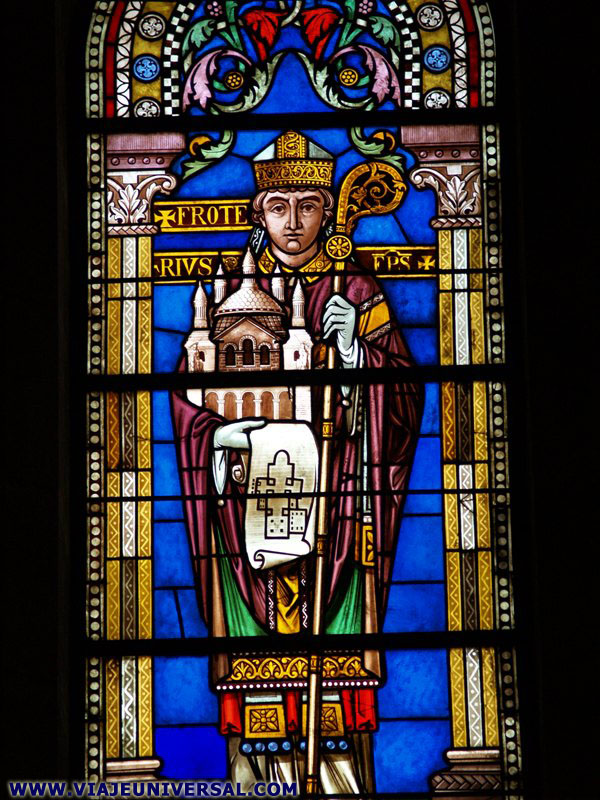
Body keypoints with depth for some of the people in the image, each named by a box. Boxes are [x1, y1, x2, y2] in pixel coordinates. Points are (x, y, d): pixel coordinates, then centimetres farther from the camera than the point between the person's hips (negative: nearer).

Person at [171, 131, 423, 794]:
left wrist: (357, 355, -16)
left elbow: (404, 389, 3)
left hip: (334, 490, -1)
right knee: (256, 634, -3)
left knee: (335, 626, -6)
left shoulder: (355, 290, 8)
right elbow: (188, 389, 9)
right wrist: (218, 434, -10)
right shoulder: (230, 289, 11)